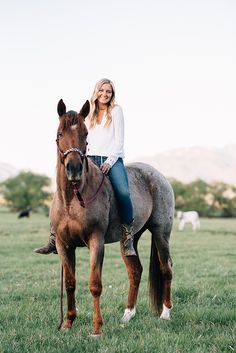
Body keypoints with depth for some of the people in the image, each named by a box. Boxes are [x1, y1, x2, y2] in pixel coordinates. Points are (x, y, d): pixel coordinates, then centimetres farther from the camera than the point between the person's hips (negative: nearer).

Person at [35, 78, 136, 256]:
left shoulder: (116, 111, 6)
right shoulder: (88, 115, 18)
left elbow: (119, 140, -1)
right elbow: (84, 140, 16)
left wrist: (109, 162, -12)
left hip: (113, 160, -4)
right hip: (91, 159, 4)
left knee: (123, 193, -31)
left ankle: (127, 240, -21)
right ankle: (55, 238, -13)